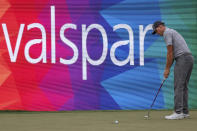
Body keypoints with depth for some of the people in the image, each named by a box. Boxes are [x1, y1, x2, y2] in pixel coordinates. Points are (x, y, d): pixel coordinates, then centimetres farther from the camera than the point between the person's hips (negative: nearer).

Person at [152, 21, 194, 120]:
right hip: (189, 58, 10)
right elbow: (173, 54, 24)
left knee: (178, 86, -11)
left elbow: (170, 53, -10)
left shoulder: (167, 33, -6)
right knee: (183, 86, 11)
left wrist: (167, 69, -4)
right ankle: (185, 112, 11)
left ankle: (178, 112, -15)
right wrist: (168, 68, 19)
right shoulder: (172, 32, 26)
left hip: (182, 59, -10)